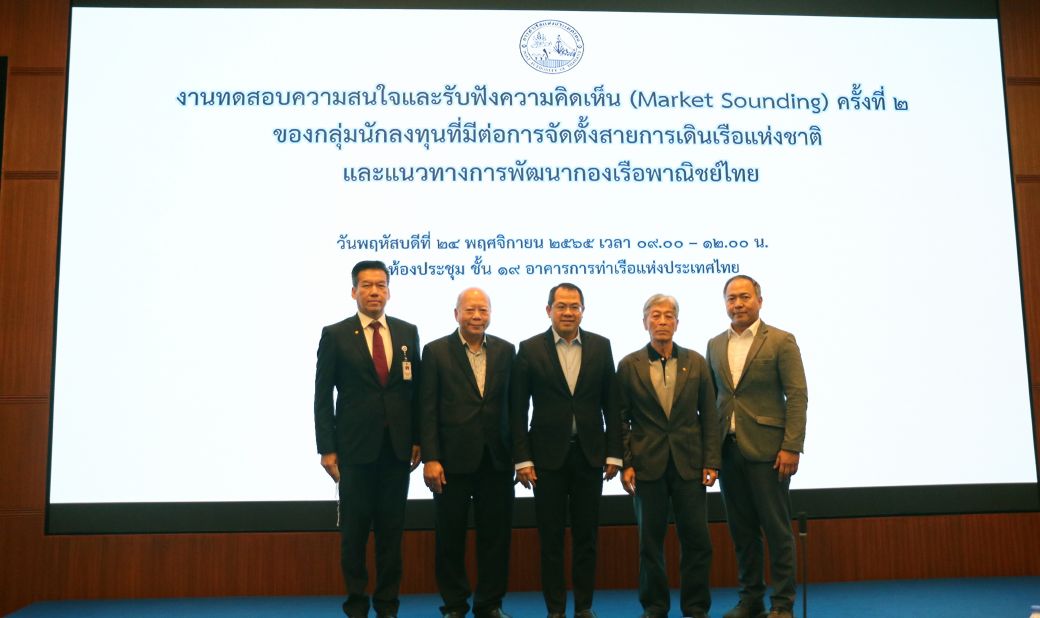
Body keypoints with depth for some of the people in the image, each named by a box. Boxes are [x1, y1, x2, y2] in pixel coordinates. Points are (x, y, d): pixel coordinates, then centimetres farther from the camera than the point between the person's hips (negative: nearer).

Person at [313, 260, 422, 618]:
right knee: (354, 530, 7)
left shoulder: (408, 332, 6)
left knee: (392, 529, 10)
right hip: (356, 448, -2)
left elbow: (417, 390, 8)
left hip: (398, 448, 2)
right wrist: (327, 448, -7)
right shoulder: (335, 335, -1)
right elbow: (322, 396, -2)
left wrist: (418, 440, 4)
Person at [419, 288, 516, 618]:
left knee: (496, 534, 9)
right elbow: (428, 409, -5)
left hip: (497, 460, 2)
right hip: (452, 459, -2)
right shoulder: (436, 351, -2)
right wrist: (430, 459, -11)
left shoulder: (506, 350, 5)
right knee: (451, 537, 9)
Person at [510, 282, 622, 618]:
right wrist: (522, 458, -7)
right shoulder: (530, 349, -2)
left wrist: (614, 452, 1)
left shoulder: (601, 346, 4)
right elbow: (518, 410, -2)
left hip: (590, 453, 2)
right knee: (551, 536, 6)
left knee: (586, 534, 10)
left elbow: (611, 403, 5)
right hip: (548, 455, -1)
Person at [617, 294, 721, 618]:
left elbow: (709, 416, 5)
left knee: (697, 539, 4)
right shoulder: (629, 365, 1)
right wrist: (625, 464, -5)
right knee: (650, 540, 8)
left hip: (689, 465, 1)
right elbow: (621, 419, 1)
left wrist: (711, 462, -1)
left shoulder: (696, 362, 5)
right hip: (647, 466, -1)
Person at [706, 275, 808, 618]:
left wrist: (791, 447, -14)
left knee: (777, 528, 3)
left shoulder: (781, 341, -3)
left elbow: (797, 396, -7)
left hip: (766, 449, -4)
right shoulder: (715, 345, 11)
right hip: (727, 449, 5)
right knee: (741, 529, 11)